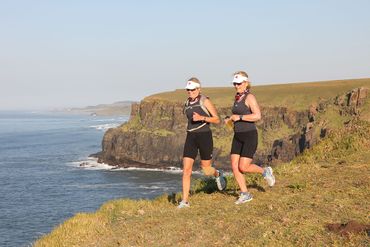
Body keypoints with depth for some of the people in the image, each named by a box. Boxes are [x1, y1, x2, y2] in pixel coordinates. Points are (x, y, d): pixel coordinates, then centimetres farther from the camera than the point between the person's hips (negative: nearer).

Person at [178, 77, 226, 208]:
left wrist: (202, 118, -21)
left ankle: (218, 175, 44)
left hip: (205, 136, -4)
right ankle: (185, 201, -6)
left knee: (206, 170, 8)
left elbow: (217, 120, -8)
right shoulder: (187, 104, 12)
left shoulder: (205, 101, -6)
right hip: (191, 138, 4)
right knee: (186, 170, -9)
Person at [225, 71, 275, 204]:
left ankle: (265, 171, 16)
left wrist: (239, 117, -22)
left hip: (250, 136, -8)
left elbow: (257, 116, -23)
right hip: (238, 137, 8)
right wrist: (230, 119, 7)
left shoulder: (250, 97, -13)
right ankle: (245, 194, 8)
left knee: (243, 168, -12)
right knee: (234, 167, -3)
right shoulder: (238, 98, 13)